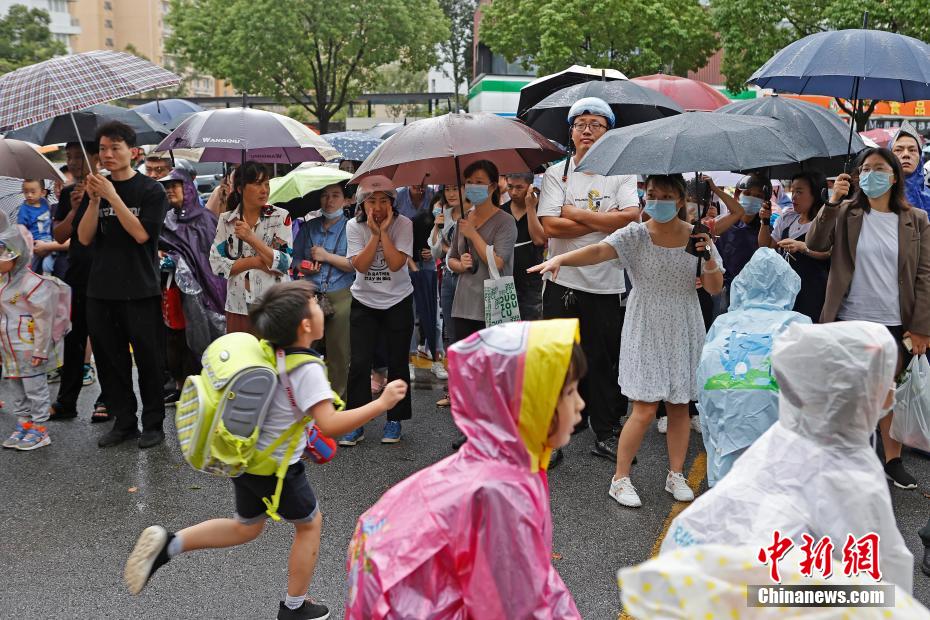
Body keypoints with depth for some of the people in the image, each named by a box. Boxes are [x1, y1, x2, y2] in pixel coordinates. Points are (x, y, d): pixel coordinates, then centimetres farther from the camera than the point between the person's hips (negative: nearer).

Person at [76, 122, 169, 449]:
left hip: (140, 290, -4)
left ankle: (153, 424, 14)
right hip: (101, 289, 5)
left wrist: (112, 197, -18)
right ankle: (124, 421, 21)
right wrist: (94, 201, -12)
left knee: (148, 359, 2)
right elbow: (84, 238, 1)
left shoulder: (151, 191, -3)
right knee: (110, 360, 9)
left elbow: (141, 233, -15)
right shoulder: (96, 189, 10)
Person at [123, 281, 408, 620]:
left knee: (246, 528, 27)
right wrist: (381, 403, -27)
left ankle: (169, 543, 13)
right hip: (277, 470, -7)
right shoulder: (307, 370, -25)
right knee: (310, 523, 17)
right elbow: (329, 424, -32)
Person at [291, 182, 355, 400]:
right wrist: (302, 267, -3)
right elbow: (294, 260, 18)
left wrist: (327, 256, -9)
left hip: (340, 297, -3)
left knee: (338, 352, -1)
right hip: (309, 297, 3)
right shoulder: (308, 228, 15)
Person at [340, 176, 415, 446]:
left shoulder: (403, 224, -11)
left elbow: (395, 263, -22)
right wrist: (375, 233, -21)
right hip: (364, 302, 1)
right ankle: (356, 424, 5)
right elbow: (360, 265, -17)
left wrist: (384, 231, -23)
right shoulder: (354, 226, -7)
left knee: (397, 362, 5)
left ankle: (394, 419, 19)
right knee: (359, 363, -4)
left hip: (398, 302, -1)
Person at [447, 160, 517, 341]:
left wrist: (473, 234, -10)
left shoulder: (505, 221, -6)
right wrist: (460, 265, -2)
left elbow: (497, 263, -16)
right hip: (463, 307, 6)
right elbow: (451, 259, 21)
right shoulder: (463, 220, 12)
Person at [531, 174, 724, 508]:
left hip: (683, 333, 3)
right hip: (645, 332, -3)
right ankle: (620, 479, 8)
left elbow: (715, 288, 2)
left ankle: (676, 476, 26)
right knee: (645, 409, -7)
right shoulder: (636, 235, -7)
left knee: (679, 405, 9)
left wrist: (708, 257, -17)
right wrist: (560, 258, -43)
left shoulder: (696, 235, 1)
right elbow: (599, 251, -26)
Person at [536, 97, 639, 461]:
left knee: (604, 363, 7)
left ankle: (606, 434, 19)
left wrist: (576, 213, -10)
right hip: (563, 283, 0)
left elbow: (631, 218, -13)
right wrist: (604, 222, -10)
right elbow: (550, 226, -10)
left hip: (608, 285, 0)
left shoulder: (622, 174, 5)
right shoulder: (556, 174, 4)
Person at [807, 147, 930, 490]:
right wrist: (832, 202, -20)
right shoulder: (845, 213, 2)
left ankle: (893, 459, 25)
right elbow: (815, 244, -12)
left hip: (895, 324, 1)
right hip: (849, 320, -1)